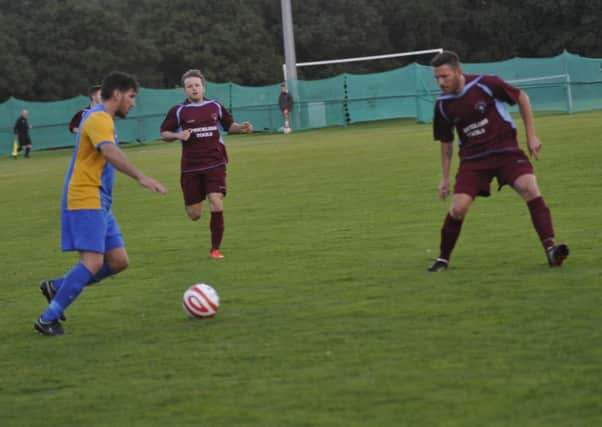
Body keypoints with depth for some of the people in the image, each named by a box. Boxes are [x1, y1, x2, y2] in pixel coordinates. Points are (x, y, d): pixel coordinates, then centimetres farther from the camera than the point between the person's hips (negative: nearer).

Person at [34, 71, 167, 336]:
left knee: (118, 261, 5)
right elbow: (110, 152, -31)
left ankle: (56, 287, 14)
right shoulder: (99, 119, -13)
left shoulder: (100, 118, 20)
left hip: (99, 203, 10)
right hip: (85, 201, -10)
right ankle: (47, 320, -13)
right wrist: (140, 177, -41)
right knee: (93, 262, -17)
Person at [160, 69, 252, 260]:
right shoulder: (178, 111, -2)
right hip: (191, 166, 0)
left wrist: (241, 128, -3)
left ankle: (215, 249, -5)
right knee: (194, 215, 4)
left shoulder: (215, 106, 5)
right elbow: (164, 134, 4)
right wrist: (178, 135, -16)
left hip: (215, 163, 0)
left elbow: (229, 125, 18)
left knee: (216, 203, -17)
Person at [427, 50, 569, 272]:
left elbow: (522, 98, 1)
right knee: (458, 208, -12)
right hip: (473, 159, 3)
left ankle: (550, 249, -28)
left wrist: (531, 136, 0)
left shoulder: (485, 85, -13)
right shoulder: (443, 105, -1)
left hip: (506, 151, -2)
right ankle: (443, 259, 10)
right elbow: (446, 142, 14)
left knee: (530, 189, -26)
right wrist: (445, 178, 15)